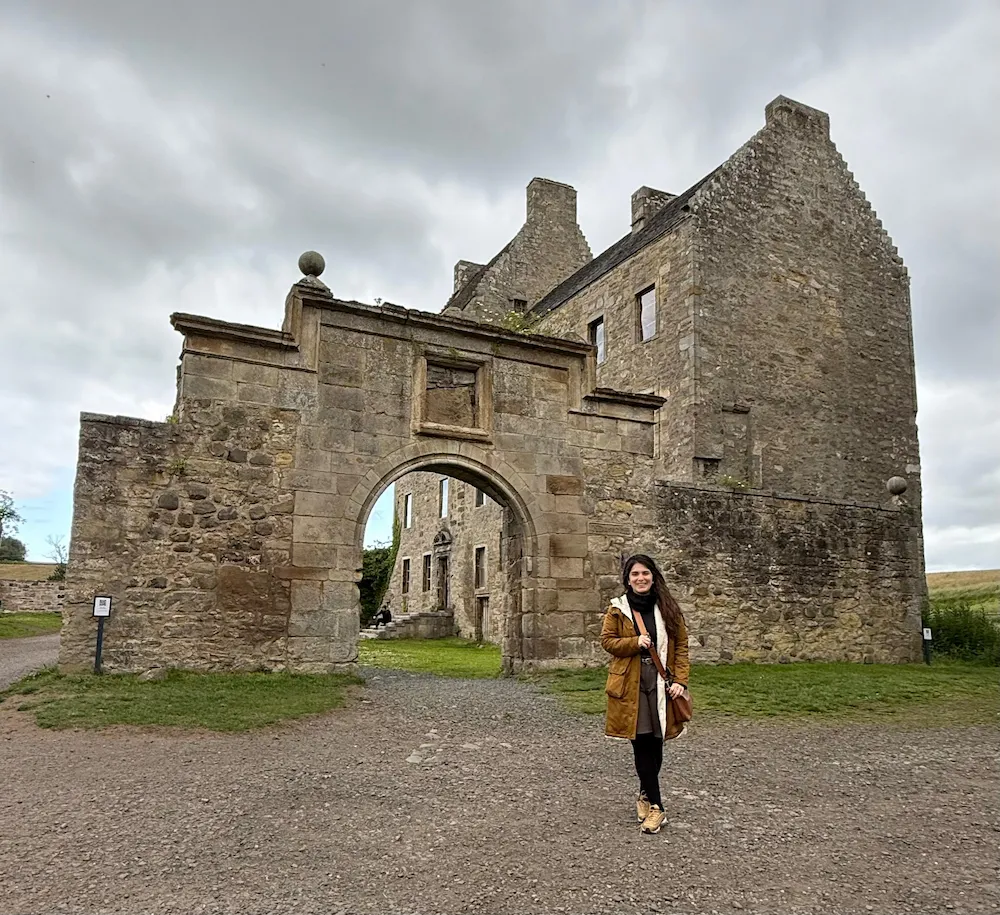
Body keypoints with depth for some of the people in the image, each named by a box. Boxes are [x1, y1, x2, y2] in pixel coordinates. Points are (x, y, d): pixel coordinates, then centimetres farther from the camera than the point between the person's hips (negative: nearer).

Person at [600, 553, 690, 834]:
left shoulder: (667, 608, 5)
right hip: (631, 684, -1)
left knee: (655, 743, 7)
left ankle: (645, 794, 30)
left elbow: (681, 645, 5)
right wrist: (635, 643, -13)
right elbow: (607, 641, 3)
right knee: (642, 743, -2)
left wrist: (680, 680, -5)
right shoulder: (617, 609, 2)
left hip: (661, 684, 1)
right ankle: (655, 806, 9)